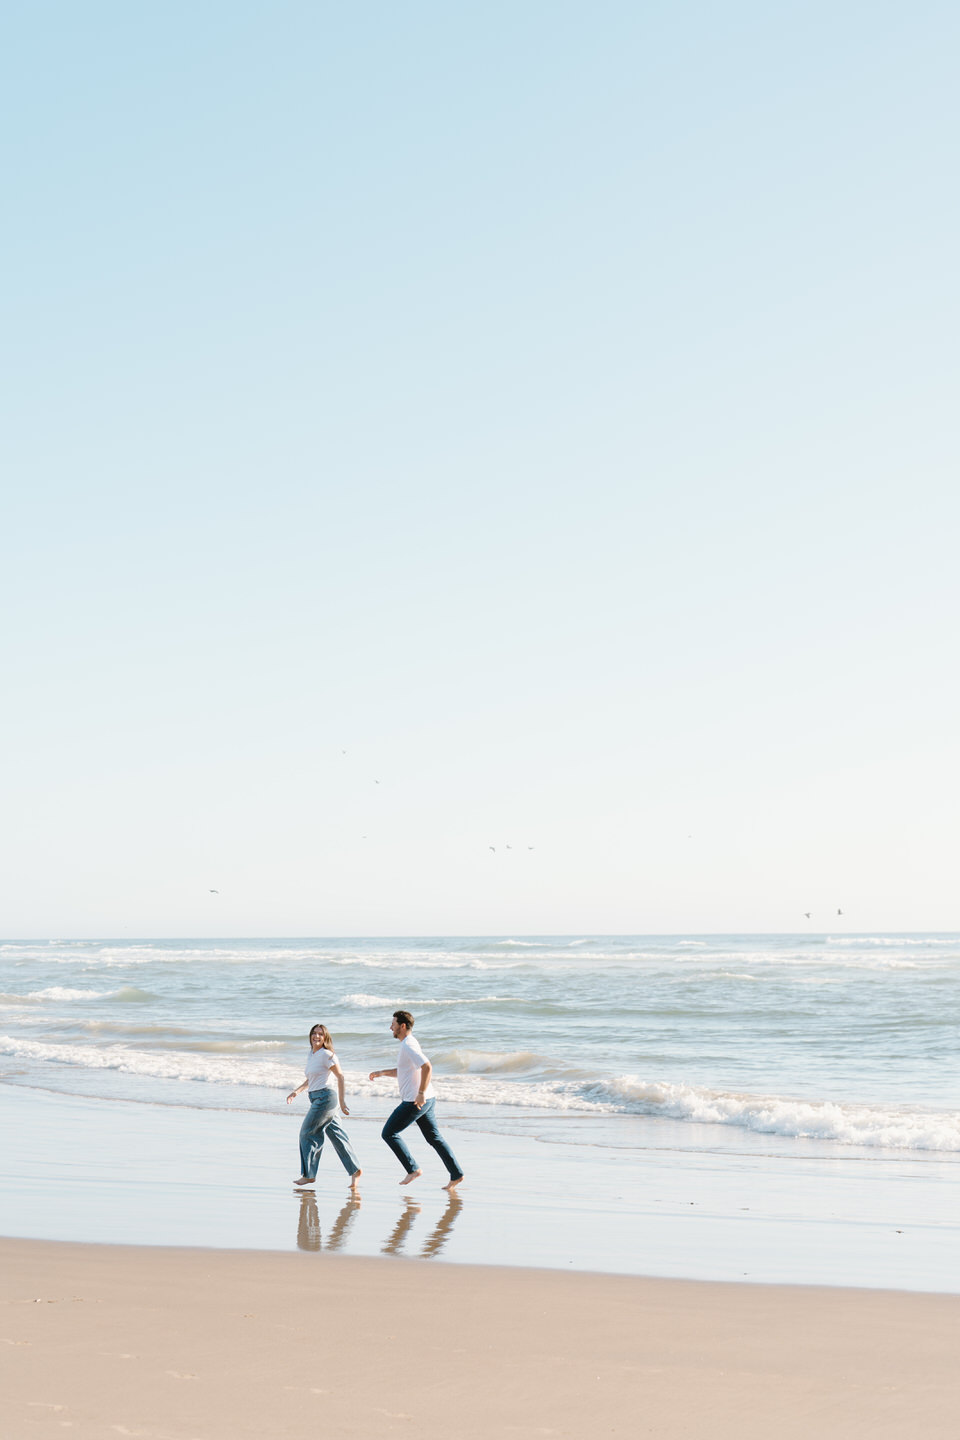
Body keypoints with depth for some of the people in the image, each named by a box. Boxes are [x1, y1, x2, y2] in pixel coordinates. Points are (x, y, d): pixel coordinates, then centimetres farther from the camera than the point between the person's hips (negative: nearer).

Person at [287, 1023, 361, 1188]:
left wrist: (342, 1102, -15)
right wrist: (296, 1092, 10)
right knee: (335, 1134, 8)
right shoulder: (311, 1055, 15)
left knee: (307, 1133, -3)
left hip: (325, 1097, -9)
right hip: (316, 1099, 9)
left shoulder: (326, 1055, -11)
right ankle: (355, 1170, 11)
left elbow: (340, 1076, -13)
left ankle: (308, 1174, 5)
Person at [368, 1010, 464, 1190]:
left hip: (415, 1101, -10)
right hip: (426, 1100, 10)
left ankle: (413, 1169, -2)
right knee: (433, 1137, 12)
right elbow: (402, 1071, 30)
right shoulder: (408, 1044, 16)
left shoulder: (408, 1046, -16)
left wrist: (421, 1093, -28)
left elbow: (427, 1067, -29)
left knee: (388, 1133, 0)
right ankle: (456, 1174, 10)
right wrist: (382, 1073, 22)